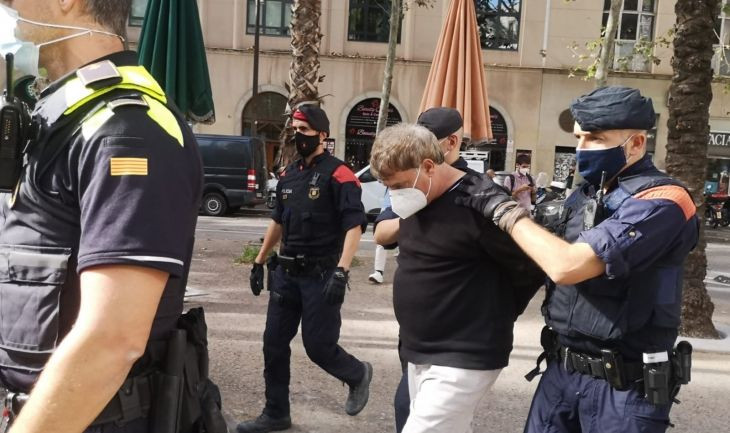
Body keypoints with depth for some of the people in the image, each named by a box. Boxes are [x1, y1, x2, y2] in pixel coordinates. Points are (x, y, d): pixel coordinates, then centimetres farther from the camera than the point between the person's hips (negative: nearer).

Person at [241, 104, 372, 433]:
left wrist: (341, 271, -27)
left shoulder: (338, 175, -12)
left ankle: (358, 375, 29)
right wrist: (260, 261, 21)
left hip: (321, 275, -7)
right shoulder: (288, 175, 11)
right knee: (274, 344, 8)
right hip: (286, 273, 7)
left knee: (318, 346, -3)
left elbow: (354, 225, -18)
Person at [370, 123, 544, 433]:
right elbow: (382, 233, 20)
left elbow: (532, 268, -16)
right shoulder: (415, 200, 4)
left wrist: (491, 315, -2)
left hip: (463, 360, -8)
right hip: (418, 354, 8)